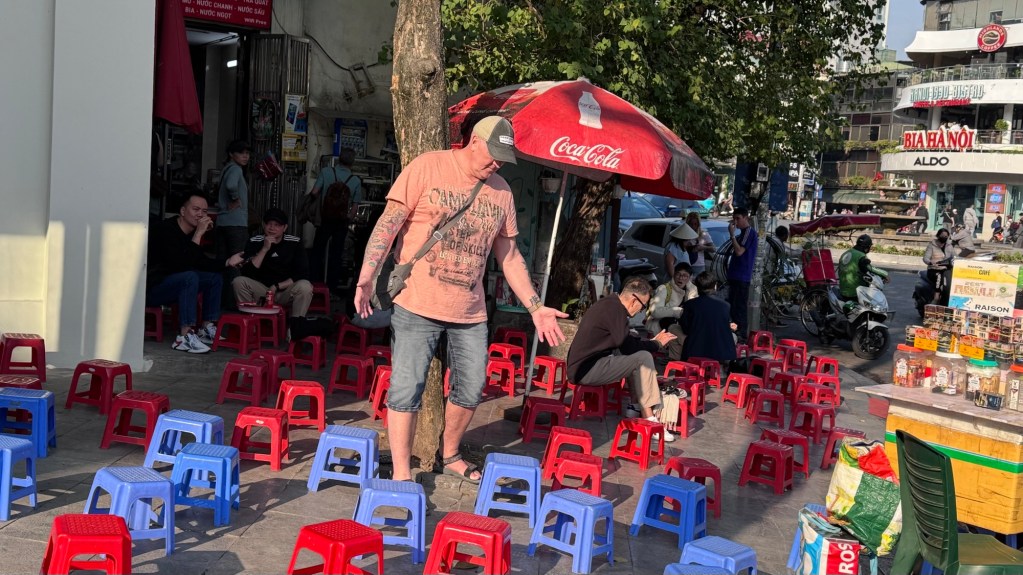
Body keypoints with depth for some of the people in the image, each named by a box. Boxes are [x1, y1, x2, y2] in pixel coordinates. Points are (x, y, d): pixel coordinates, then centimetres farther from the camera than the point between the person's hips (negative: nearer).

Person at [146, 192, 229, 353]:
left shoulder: (192, 232, 6)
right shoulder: (165, 229, -21)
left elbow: (203, 263, 11)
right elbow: (181, 264, -31)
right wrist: (198, 235, -29)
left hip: (171, 284, 10)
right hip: (150, 288, -10)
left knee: (215, 277, 6)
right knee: (190, 277, -33)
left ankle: (206, 328, 4)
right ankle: (185, 337, -34)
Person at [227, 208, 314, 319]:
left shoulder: (294, 242, -3)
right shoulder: (254, 242, -2)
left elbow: (302, 273, -6)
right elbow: (246, 273, -13)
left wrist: (277, 286, -14)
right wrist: (264, 249, -19)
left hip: (285, 290, -1)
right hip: (261, 290, 1)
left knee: (305, 286, -31)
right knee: (238, 282, -24)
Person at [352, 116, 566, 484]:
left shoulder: (501, 191, 9)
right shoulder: (428, 168, -6)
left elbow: (509, 255, 15)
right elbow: (388, 222, -9)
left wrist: (535, 307, 12)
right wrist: (367, 277, -19)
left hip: (471, 312, 5)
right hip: (417, 304, -5)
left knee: (471, 390, 11)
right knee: (407, 388, -4)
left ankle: (450, 455, 34)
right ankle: (401, 473, 8)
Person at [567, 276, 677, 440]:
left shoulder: (608, 304, 13)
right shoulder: (615, 309, -17)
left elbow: (624, 342, 23)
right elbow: (628, 346, -18)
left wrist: (652, 341, 16)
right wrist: (657, 344, -3)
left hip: (579, 367, 10)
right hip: (587, 370, -10)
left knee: (636, 358, 18)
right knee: (643, 357, -12)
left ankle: (636, 406, 15)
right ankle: (648, 420, -11)